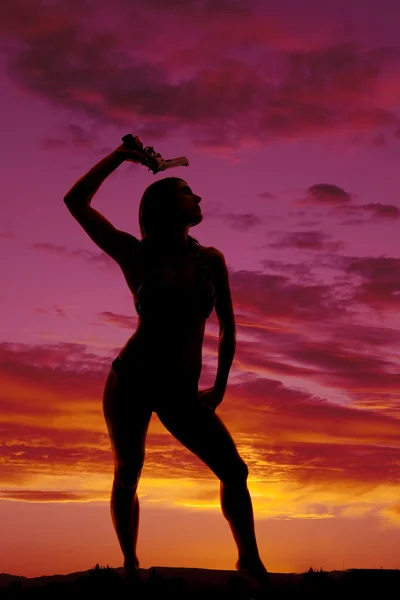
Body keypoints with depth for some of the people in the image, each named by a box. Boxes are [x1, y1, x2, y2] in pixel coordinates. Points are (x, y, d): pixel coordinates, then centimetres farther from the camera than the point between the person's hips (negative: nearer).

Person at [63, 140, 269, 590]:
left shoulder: (211, 260, 3)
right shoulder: (136, 256, -3)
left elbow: (227, 329, 10)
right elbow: (75, 201, -6)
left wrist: (219, 390, 9)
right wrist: (119, 156, -5)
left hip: (181, 393, 2)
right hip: (130, 383, -2)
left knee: (234, 472, -4)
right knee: (127, 477, 0)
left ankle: (250, 563, 10)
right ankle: (129, 565, 19)